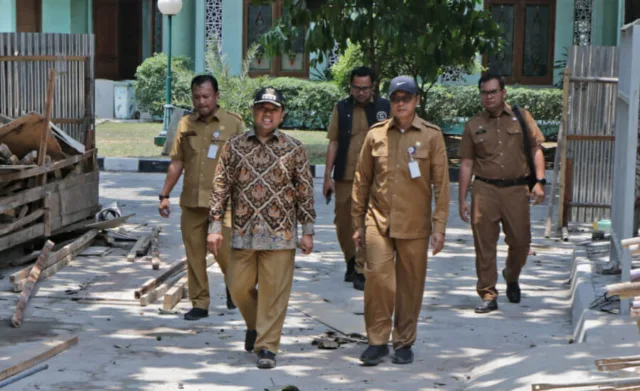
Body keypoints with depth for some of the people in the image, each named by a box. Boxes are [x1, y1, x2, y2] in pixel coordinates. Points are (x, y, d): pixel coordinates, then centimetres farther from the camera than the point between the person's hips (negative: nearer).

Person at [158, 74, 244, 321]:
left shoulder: (233, 124, 0)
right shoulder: (186, 124, 10)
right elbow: (177, 163, 15)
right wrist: (165, 195, 12)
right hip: (191, 201, 3)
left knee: (224, 250, -5)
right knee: (194, 254, 4)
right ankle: (199, 304, 14)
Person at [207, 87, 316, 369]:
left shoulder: (294, 149, 3)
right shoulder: (234, 147, 6)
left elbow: (305, 192, 5)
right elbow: (221, 188, 6)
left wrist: (308, 231, 2)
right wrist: (215, 226, 0)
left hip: (280, 235, -2)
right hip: (242, 233, 2)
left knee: (274, 292, -2)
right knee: (239, 288, 9)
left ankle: (267, 346, 6)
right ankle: (255, 325, 36)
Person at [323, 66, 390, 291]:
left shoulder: (384, 108, 3)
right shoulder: (341, 109, 6)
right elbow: (333, 143, 7)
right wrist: (328, 176, 3)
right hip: (345, 177, 2)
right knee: (343, 223, 10)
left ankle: (361, 271, -1)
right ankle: (351, 262, 30)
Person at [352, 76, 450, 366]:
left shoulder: (431, 135, 2)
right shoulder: (376, 134, 6)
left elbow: (441, 184, 2)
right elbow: (362, 181, 12)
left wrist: (439, 227, -3)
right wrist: (358, 224, 11)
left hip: (414, 224, 0)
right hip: (379, 220, 1)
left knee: (411, 284, 5)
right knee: (377, 275, -12)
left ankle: (404, 342, 19)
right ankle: (377, 341, 0)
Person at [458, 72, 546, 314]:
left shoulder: (521, 117, 8)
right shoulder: (474, 126, 9)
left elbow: (536, 149, 7)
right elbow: (467, 164, 10)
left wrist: (539, 181, -5)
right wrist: (462, 200, 6)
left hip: (516, 189, 0)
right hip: (485, 189, 0)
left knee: (520, 240, 1)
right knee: (484, 244, -2)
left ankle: (512, 278, 32)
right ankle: (488, 296, 6)